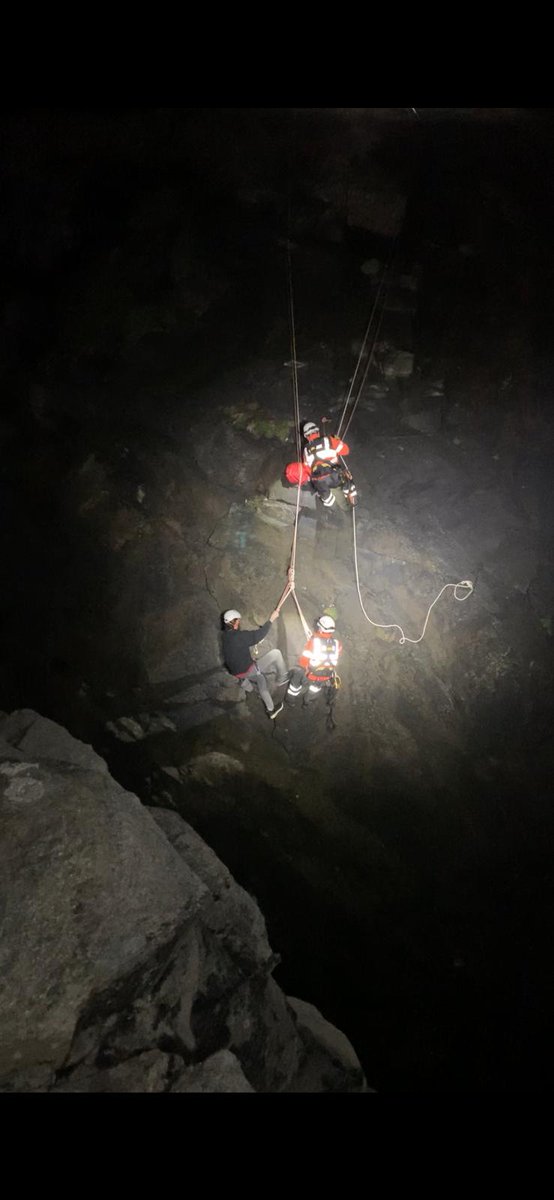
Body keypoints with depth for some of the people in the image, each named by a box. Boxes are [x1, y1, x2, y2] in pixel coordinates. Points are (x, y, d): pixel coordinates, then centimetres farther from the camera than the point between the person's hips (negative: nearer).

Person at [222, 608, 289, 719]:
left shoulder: (226, 636, 3)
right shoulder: (238, 636, -26)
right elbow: (258, 635, -25)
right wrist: (271, 619, -21)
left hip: (236, 671, 9)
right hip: (248, 670, -9)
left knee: (261, 679, 32)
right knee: (276, 653, -5)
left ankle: (270, 710, 37)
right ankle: (282, 678, 17)